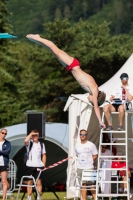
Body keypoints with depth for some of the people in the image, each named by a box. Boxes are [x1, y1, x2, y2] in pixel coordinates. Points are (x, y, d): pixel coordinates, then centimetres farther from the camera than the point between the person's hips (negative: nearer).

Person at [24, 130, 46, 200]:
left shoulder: (41, 144, 11)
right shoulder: (29, 143, 3)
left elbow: (44, 155, 12)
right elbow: (25, 141, -21)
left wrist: (44, 165, 5)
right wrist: (31, 134, -11)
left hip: (39, 165, 1)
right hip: (30, 165, -1)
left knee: (39, 182, -2)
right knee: (30, 182, 3)